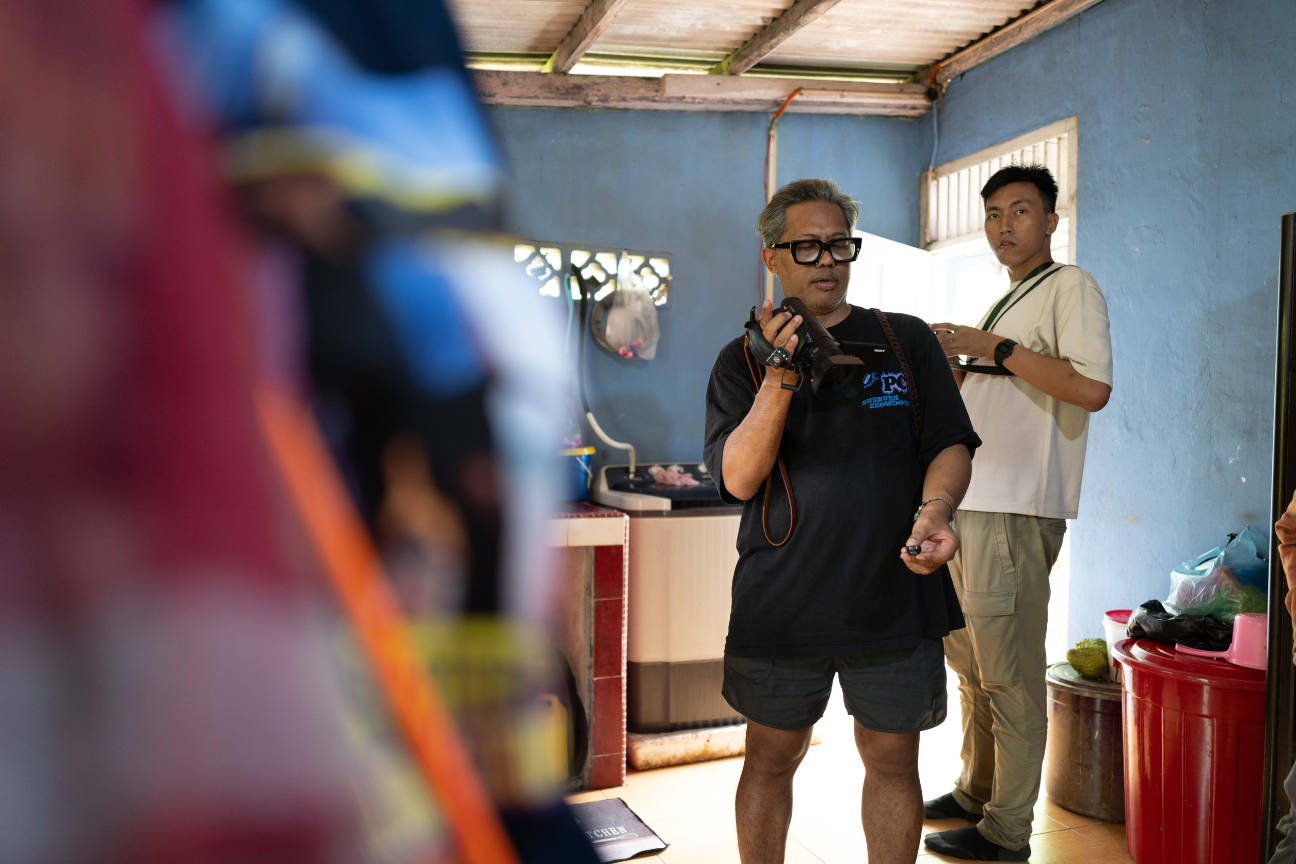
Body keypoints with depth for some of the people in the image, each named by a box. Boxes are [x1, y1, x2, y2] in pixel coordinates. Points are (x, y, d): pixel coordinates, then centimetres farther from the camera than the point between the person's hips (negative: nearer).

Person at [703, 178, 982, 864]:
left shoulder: (906, 340, 7)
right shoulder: (743, 360, 5)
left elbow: (950, 447, 4)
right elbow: (739, 479, -7)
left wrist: (933, 511, -18)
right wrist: (779, 381, -20)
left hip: (895, 596, 1)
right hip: (781, 601, 0)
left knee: (893, 759, 11)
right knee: (771, 760, 11)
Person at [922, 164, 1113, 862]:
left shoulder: (1070, 287, -4)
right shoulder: (1005, 305, 23)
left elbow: (1092, 387, -20)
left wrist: (993, 348, -17)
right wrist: (954, 362, 13)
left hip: (1017, 511, -9)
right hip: (969, 504, 9)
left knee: (1009, 675, -4)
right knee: (970, 662, 17)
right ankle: (975, 793, 31)